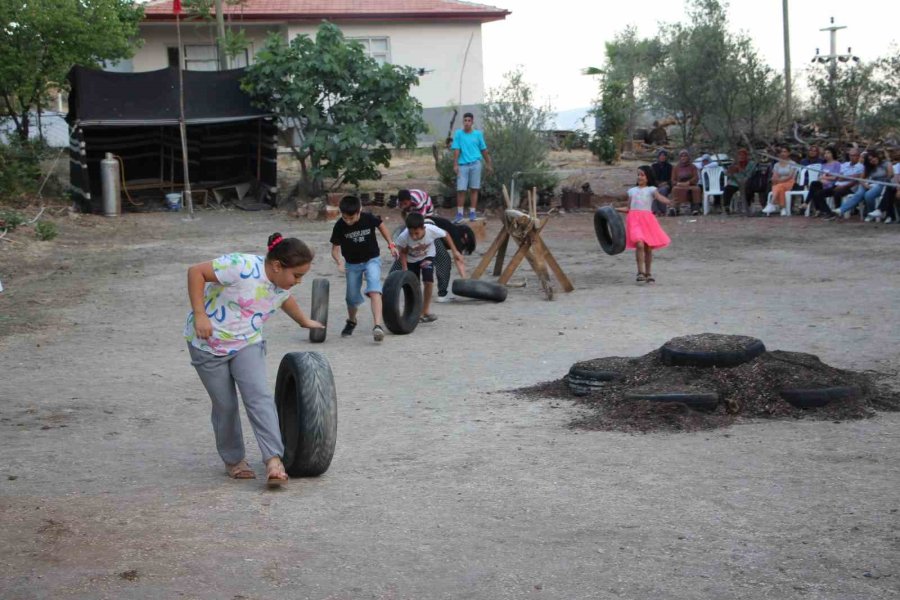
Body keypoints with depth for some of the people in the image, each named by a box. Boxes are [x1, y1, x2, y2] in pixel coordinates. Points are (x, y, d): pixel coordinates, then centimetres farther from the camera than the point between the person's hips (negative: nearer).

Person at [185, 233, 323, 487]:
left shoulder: (282, 285, -2)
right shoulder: (243, 267, -28)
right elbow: (196, 272, -25)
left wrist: (304, 321, 41)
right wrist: (200, 315, -28)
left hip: (247, 343, 5)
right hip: (208, 343, -5)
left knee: (259, 396, -16)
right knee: (225, 404, 2)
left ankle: (273, 460, -21)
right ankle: (234, 460, 22)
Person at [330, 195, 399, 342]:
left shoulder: (369, 219, -19)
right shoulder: (339, 226, -18)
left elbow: (381, 226, 3)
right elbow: (335, 248, -12)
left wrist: (391, 244, -1)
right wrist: (339, 262, -31)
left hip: (372, 259, -2)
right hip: (352, 264, 2)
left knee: (374, 290, -24)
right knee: (352, 297, 9)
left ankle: (378, 326, -34)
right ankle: (351, 321, 40)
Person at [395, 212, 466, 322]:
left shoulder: (432, 230, -36)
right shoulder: (403, 237, -36)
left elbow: (446, 235, -14)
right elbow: (403, 253, -15)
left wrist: (455, 251, -5)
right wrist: (405, 270, -21)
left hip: (427, 256, 0)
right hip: (411, 259, 0)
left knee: (428, 280, -18)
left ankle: (426, 310, 0)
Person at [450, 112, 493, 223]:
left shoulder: (478, 134, 7)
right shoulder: (458, 133, 3)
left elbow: (484, 150, 13)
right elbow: (456, 150, -1)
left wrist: (489, 164, 15)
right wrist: (455, 165, -9)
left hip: (475, 164, 1)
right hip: (463, 165, -1)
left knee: (474, 189, 3)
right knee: (461, 190, -5)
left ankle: (472, 213, 9)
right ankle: (459, 214, -1)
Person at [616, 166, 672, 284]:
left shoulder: (651, 189, 7)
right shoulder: (632, 190, 18)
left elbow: (660, 198, -11)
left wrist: (670, 201, -30)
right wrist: (615, 209, 13)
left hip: (647, 218, -1)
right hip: (634, 218, 1)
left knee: (648, 247, 3)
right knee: (639, 244, -18)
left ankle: (648, 273, 18)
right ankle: (641, 272, -13)